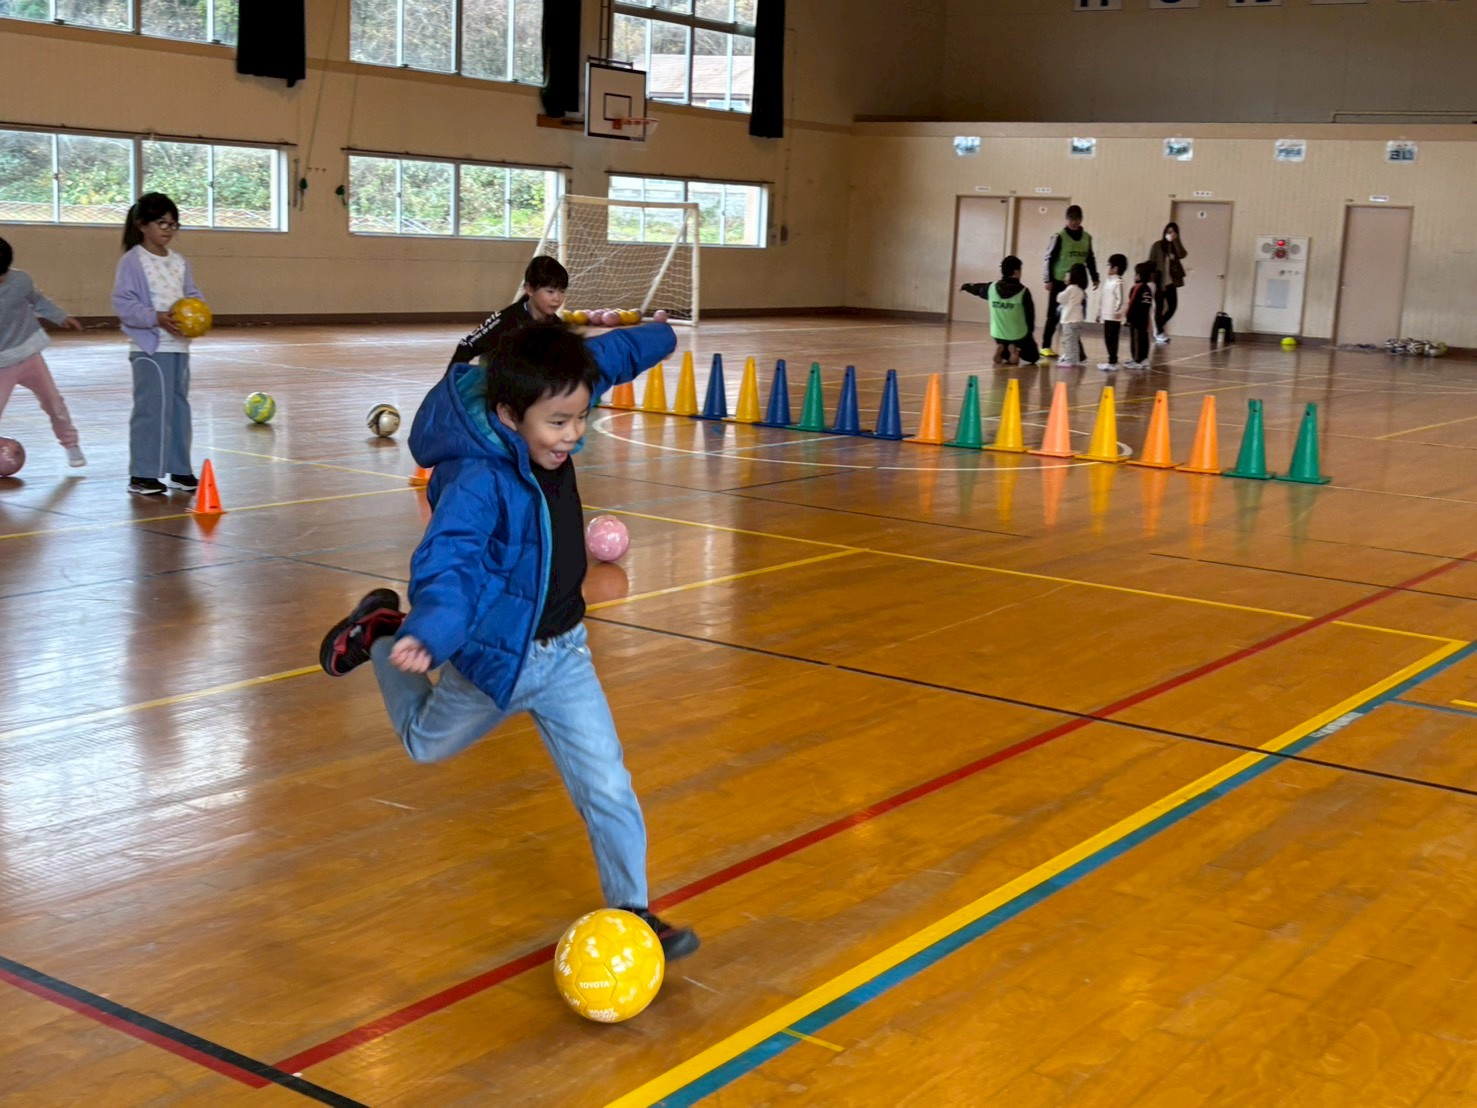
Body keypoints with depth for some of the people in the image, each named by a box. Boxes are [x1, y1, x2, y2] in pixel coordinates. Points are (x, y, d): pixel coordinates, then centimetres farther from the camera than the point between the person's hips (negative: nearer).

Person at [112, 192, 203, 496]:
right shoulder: (132, 261, -9)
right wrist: (156, 318, -25)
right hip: (149, 347, -7)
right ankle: (142, 474, -1)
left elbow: (193, 296, 15)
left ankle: (179, 469, 23)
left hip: (179, 345, 7)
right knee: (152, 409, -8)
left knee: (179, 407, 13)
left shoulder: (179, 261, 12)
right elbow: (123, 303, -14)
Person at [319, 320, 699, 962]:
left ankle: (631, 910, 12)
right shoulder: (478, 481, -32)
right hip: (493, 658, -5)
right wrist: (427, 633, -63)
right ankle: (380, 634, 48)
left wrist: (654, 337, 23)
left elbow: (603, 361, 8)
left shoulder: (544, 438, -10)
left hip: (562, 654, 5)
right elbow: (447, 562, -45)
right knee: (426, 741, 26)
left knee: (608, 789, -2)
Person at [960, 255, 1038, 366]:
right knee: (1032, 357, 19)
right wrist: (1029, 331, 10)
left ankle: (1002, 351, 0)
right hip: (1019, 335, -4)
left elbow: (977, 289, 17)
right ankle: (1015, 350, -10)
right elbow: (1030, 314, -8)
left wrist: (964, 286, 39)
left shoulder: (992, 287, -4)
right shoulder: (1023, 291, -15)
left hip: (998, 334, 5)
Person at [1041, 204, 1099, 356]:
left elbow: (1090, 259, 17)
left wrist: (1095, 278, 11)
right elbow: (1049, 258, -6)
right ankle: (1046, 346, 5)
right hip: (1059, 282, -4)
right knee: (1054, 315, -1)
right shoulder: (1059, 237, -7)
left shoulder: (1087, 238, 8)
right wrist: (1049, 280, -11)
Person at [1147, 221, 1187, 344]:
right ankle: (1159, 332, 9)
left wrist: (1176, 240, -14)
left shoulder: (1176, 246, 9)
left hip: (1171, 282, 4)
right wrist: (1152, 278, -12)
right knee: (1159, 306, -1)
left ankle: (1158, 328, 19)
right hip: (1159, 281, -4)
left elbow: (1182, 255, -12)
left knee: (1172, 306, 0)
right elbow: (1151, 263, -3)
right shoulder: (1157, 246, -1)